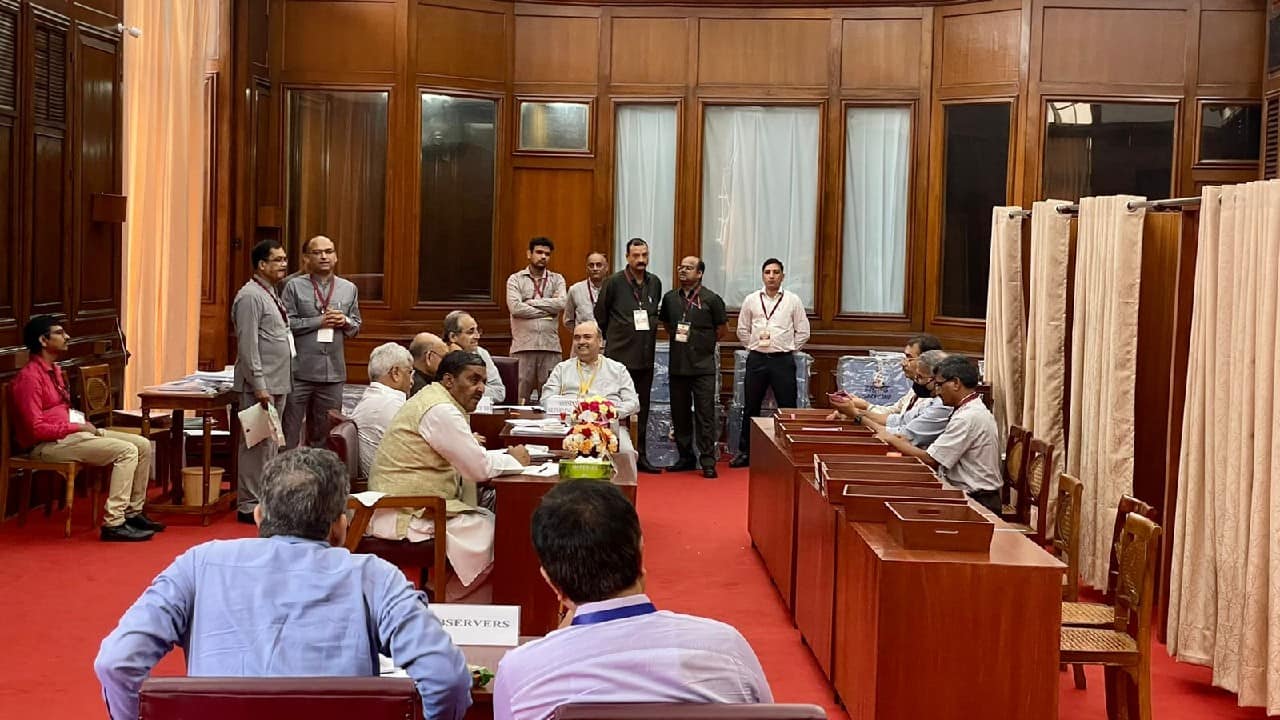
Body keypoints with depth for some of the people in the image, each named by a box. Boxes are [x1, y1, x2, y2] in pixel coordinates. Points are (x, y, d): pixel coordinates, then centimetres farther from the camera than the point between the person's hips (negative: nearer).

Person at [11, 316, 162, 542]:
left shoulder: (54, 370, 16)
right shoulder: (30, 376, -14)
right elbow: (36, 429, -19)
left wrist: (83, 423, 2)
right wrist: (77, 427, -16)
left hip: (71, 432, 10)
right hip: (49, 444, -10)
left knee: (143, 445, -1)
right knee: (126, 451, -24)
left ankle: (133, 513, 4)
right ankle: (113, 524, -25)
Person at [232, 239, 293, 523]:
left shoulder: (271, 294, 17)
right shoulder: (250, 296, -13)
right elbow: (248, 346, -18)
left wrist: (281, 382, 17)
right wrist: (259, 386, -22)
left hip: (278, 383, 10)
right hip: (261, 384, -10)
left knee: (271, 443, 14)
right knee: (256, 444, -6)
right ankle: (249, 505, -1)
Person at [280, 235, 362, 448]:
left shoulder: (349, 289, 12)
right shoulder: (294, 286, 0)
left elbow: (356, 326, 16)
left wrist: (345, 322, -6)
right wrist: (318, 321, -14)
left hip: (334, 372, 4)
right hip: (300, 371, -3)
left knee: (323, 434, 11)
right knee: (289, 431, 0)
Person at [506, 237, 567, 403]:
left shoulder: (557, 279, 14)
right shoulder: (515, 279, 8)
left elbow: (561, 303, -5)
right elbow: (515, 307, -8)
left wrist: (531, 302, -4)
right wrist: (547, 311, -4)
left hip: (551, 346, 2)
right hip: (523, 346, -2)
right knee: (520, 397, -2)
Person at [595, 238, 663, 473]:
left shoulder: (655, 283, 7)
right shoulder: (614, 282, -6)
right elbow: (600, 316, 3)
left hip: (646, 356, 5)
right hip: (620, 355, -5)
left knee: (642, 408, 9)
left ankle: (639, 456, 16)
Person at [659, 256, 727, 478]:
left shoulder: (711, 299, -4)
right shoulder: (670, 298, 8)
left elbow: (721, 329, 4)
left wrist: (703, 345, 7)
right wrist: (677, 339, 11)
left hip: (703, 366, -4)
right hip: (677, 366, 5)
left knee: (705, 415, -4)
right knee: (680, 414, 10)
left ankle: (708, 462, -1)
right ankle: (686, 457, 21)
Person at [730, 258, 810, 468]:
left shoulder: (793, 300, 2)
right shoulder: (751, 300, 6)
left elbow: (803, 332, 6)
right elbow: (742, 330, 15)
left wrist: (789, 349, 2)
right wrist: (752, 347, 7)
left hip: (783, 360, -2)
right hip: (756, 359, 2)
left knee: (788, 409, 0)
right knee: (751, 407, 8)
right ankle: (745, 452, 17)